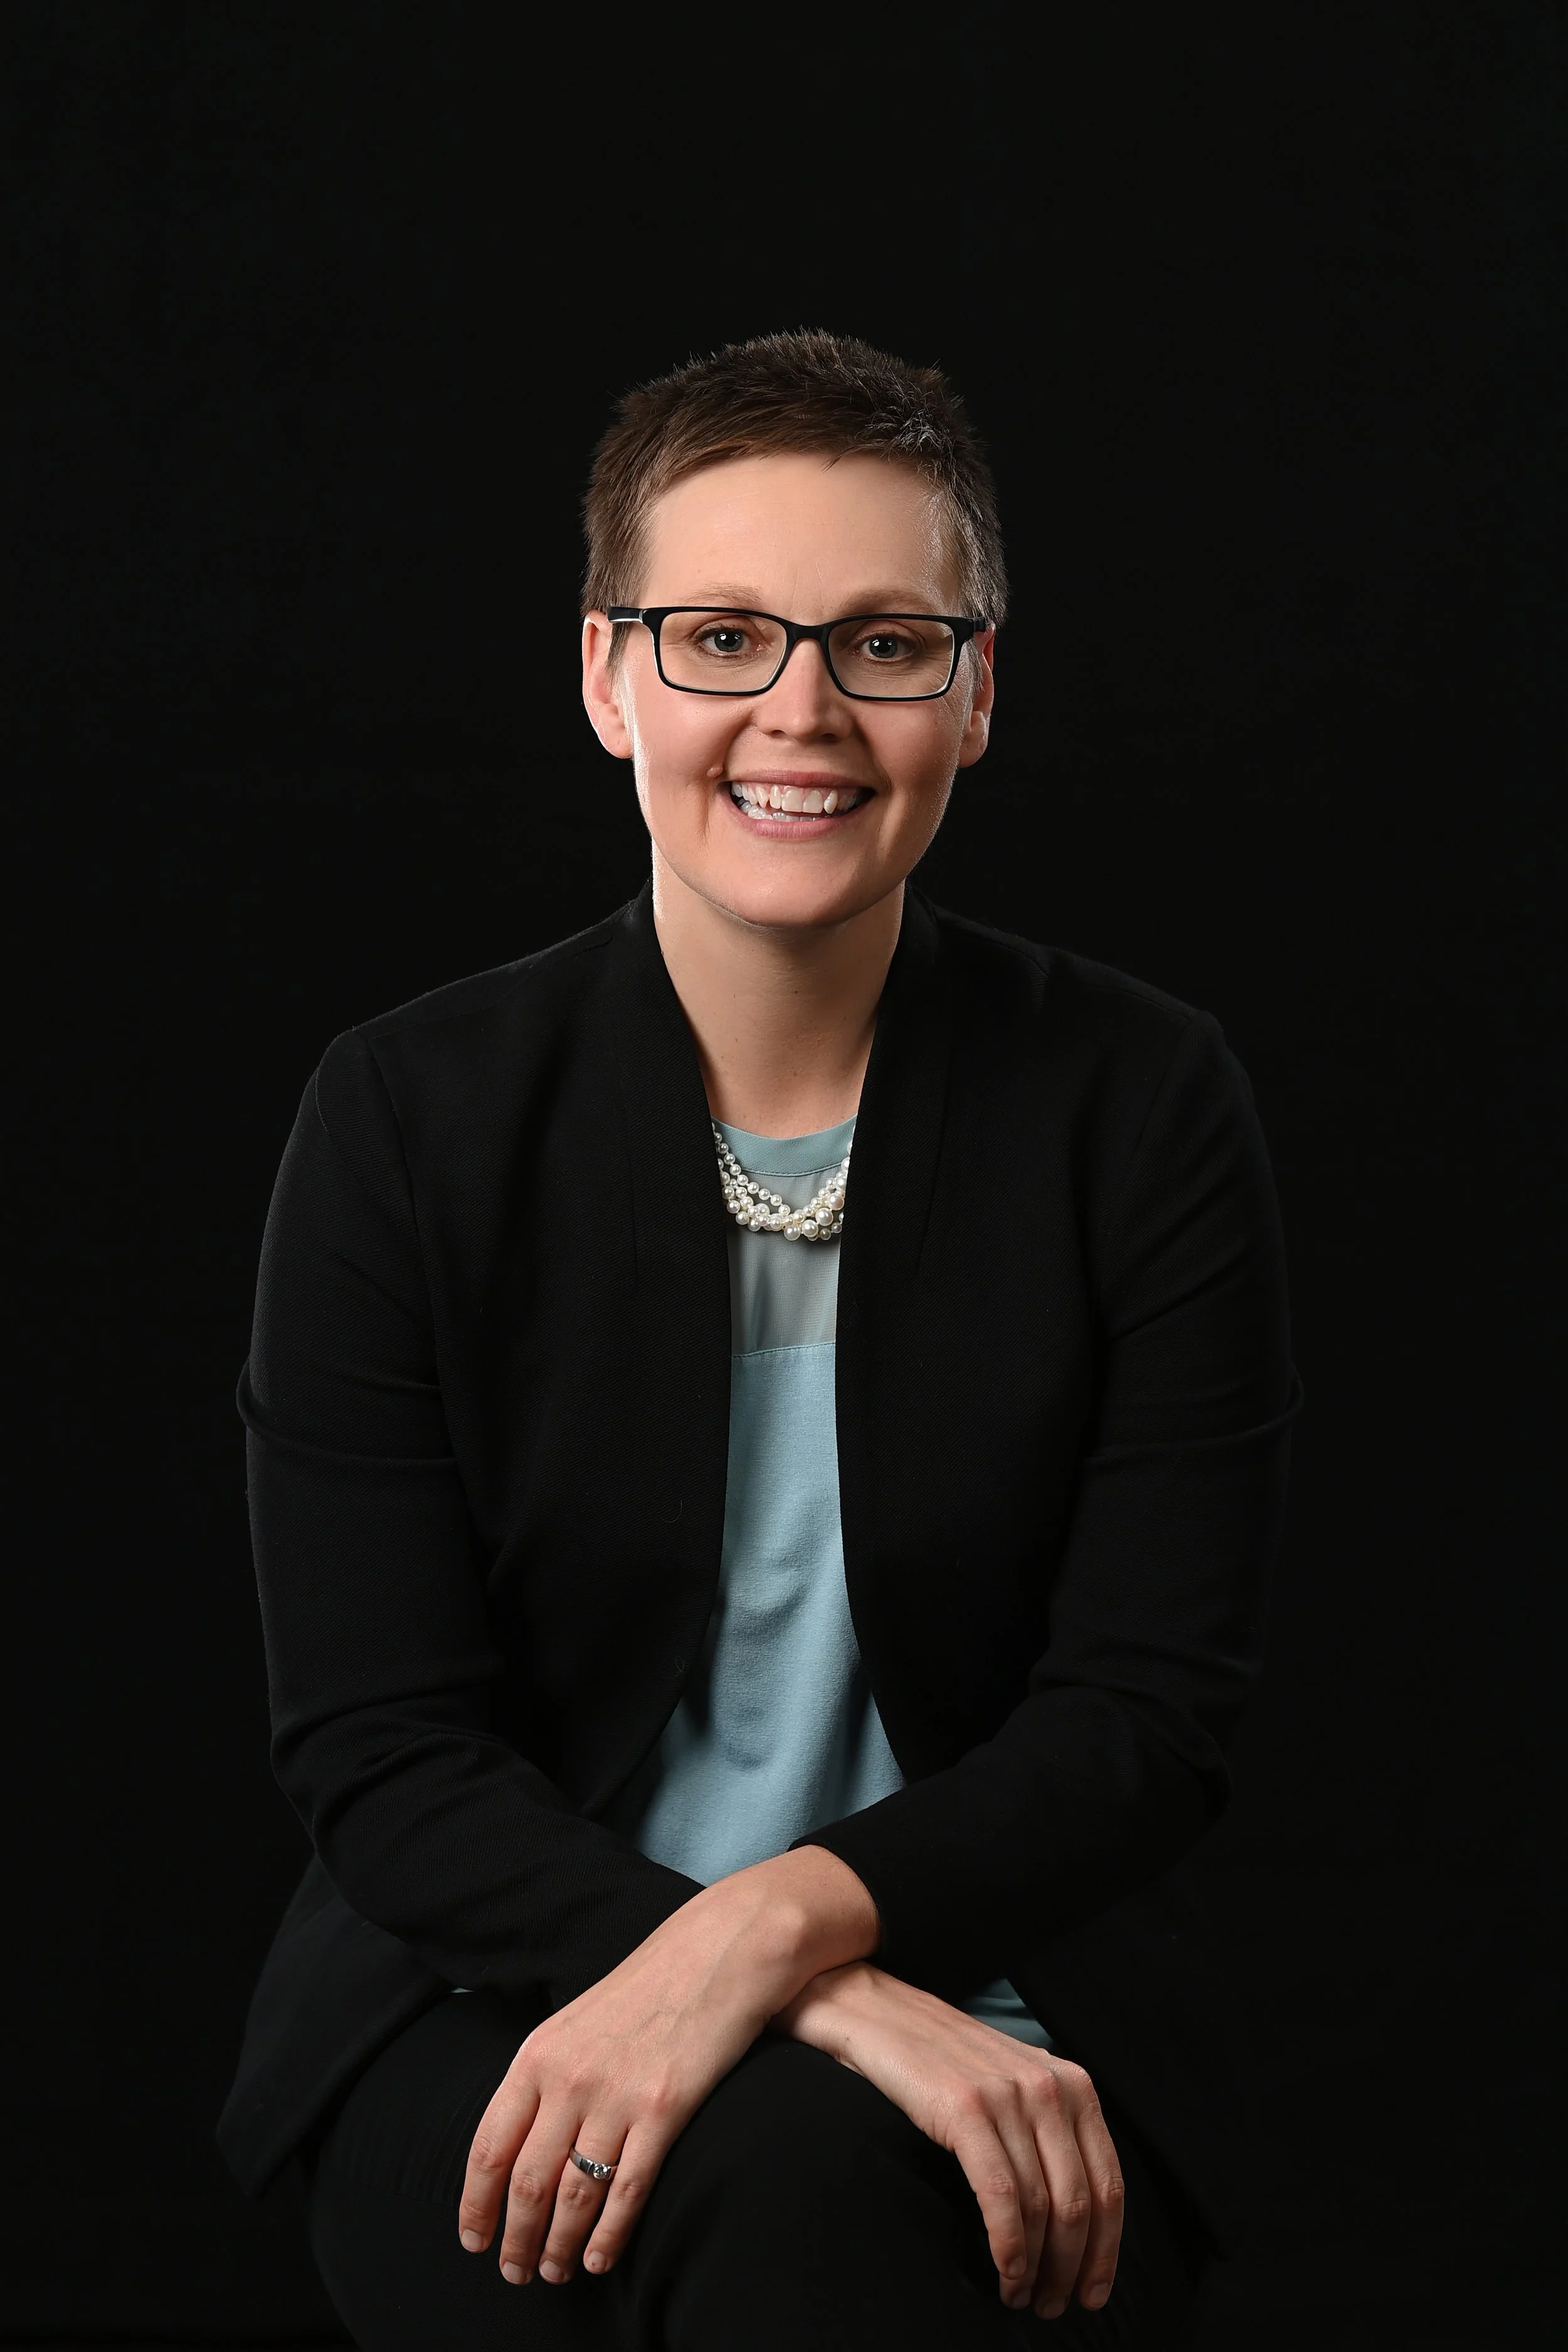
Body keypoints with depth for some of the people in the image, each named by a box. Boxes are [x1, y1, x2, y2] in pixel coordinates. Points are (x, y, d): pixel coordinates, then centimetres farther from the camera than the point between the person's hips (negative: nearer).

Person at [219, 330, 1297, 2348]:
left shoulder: (1144, 1106, -1)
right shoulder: (410, 1120, -3)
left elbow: (1148, 1711, -2)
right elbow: (375, 1748, -7)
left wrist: (779, 1924, -21)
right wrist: (841, 2008, -21)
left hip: (997, 2015, 0)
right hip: (493, 2012, 0)